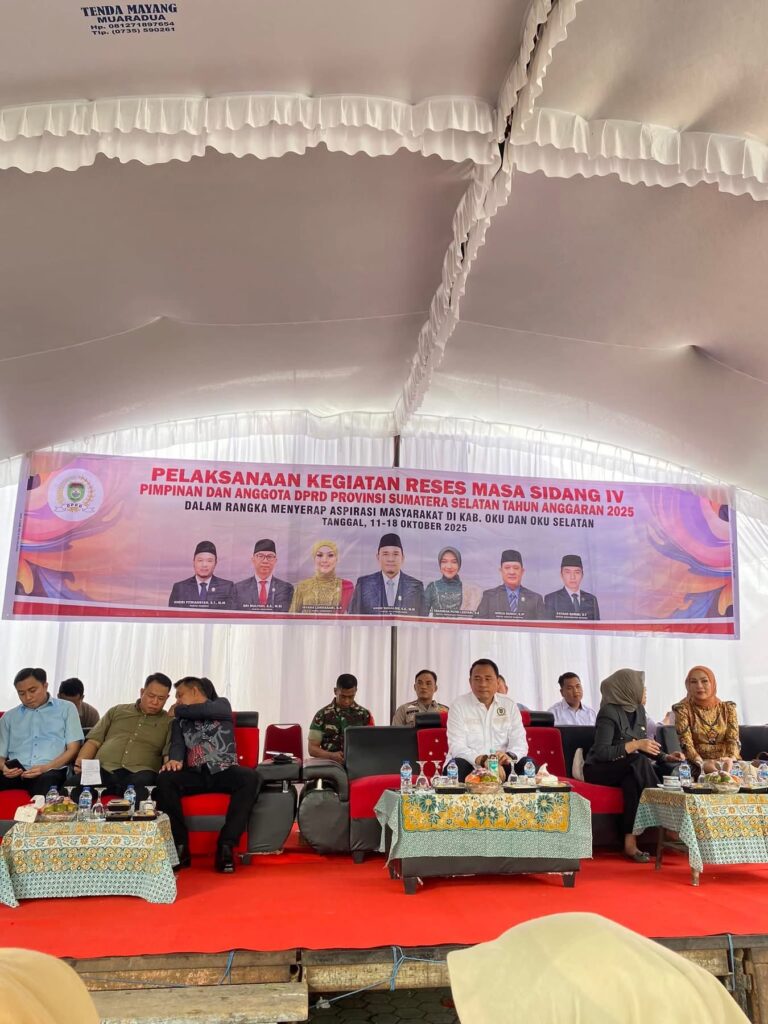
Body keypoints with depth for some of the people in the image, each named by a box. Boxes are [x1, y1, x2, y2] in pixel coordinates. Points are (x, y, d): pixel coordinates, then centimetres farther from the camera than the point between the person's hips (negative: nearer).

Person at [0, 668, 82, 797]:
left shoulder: (66, 708, 14)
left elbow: (73, 749, 6)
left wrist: (46, 768, -11)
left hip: (51, 771, -2)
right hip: (16, 773, 2)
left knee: (46, 780, -39)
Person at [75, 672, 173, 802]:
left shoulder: (169, 722, 19)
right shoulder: (117, 711, 25)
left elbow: (169, 753, 8)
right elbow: (94, 741, 20)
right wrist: (80, 763, 0)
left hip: (139, 773, -1)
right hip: (104, 770, 1)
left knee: (144, 781, -41)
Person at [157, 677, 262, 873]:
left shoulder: (222, 704, 17)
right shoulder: (180, 721, 22)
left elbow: (207, 710, -6)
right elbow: (177, 745, 2)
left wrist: (177, 711, 10)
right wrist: (174, 759, -22)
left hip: (224, 771, -2)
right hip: (195, 774, 2)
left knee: (250, 777, -32)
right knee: (164, 779, -27)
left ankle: (226, 846, -31)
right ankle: (180, 847, -22)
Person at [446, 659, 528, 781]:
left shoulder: (509, 705, 6)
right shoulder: (459, 705, -3)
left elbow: (519, 742, -2)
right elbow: (457, 746, -13)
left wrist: (509, 756, -27)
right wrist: (481, 760, -33)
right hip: (469, 764, -3)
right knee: (456, 766, -35)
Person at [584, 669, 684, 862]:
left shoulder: (638, 710, 7)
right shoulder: (609, 712, -17)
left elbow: (645, 745, 15)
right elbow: (600, 753, -23)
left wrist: (665, 757, -2)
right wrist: (634, 745, -27)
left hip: (629, 771, 6)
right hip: (599, 771, -6)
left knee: (632, 783, -31)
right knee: (639, 761, -32)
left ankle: (630, 841, -31)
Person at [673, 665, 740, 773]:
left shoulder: (727, 708, 8)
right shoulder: (683, 709, 0)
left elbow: (733, 739, -1)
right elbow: (686, 744, -9)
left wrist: (731, 759, -22)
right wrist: (702, 763, -27)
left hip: (725, 763, 3)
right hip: (696, 765, -3)